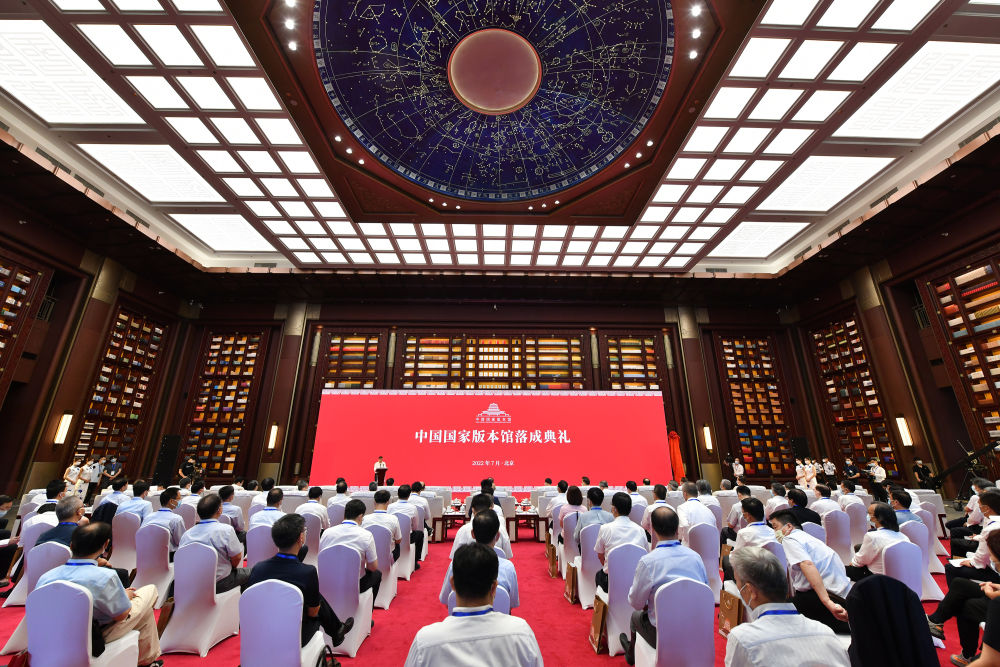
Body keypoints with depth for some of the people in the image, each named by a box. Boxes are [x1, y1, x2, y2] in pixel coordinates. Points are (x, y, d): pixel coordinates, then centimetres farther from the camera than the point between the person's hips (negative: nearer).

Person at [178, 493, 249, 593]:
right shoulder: (226, 530, -21)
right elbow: (237, 558, -14)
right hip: (219, 583, -6)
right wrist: (231, 568, 9)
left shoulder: (186, 534, -6)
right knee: (248, 572, 15)